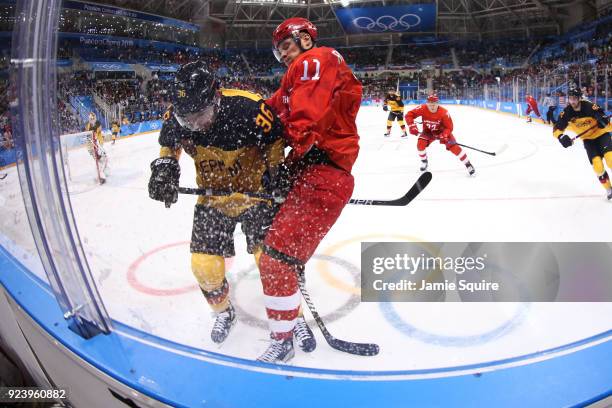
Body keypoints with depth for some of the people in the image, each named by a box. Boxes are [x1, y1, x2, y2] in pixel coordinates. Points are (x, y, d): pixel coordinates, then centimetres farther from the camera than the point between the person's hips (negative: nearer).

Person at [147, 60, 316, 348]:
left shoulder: (248, 109, -29)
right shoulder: (177, 117, -15)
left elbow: (275, 141, -11)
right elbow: (170, 144, 8)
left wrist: (276, 173, -13)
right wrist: (165, 166, -9)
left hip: (256, 193, -4)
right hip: (212, 198, 4)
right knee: (204, 265, 0)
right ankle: (223, 312, 31)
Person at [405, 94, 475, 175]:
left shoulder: (444, 113, -31)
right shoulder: (422, 109, -27)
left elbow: (449, 127, -23)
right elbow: (409, 115, -21)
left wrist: (444, 136, -40)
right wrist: (412, 126, -34)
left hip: (442, 131, -2)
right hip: (428, 131, 2)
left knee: (453, 146, -16)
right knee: (420, 144, -21)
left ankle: (468, 165, -2)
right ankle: (424, 162, 9)